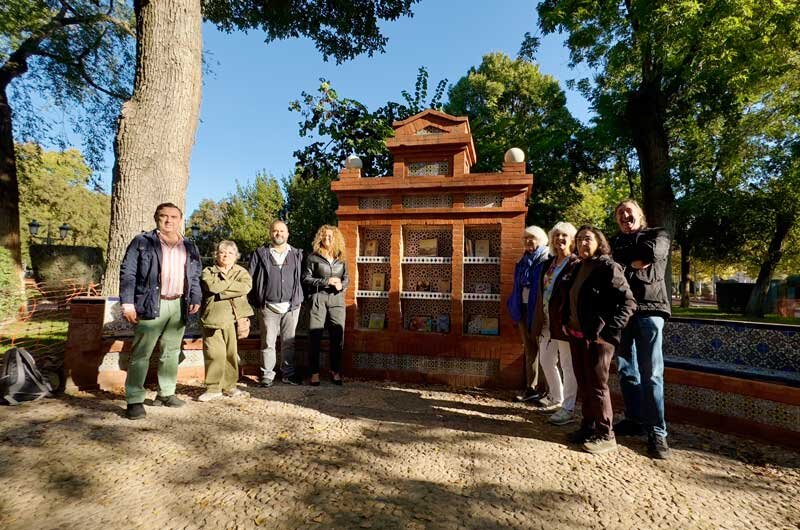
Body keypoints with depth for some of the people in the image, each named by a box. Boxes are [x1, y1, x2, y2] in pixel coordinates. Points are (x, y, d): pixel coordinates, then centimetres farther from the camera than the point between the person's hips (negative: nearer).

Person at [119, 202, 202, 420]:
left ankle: (166, 393, 24)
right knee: (141, 353, -3)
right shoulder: (142, 242, 1)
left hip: (178, 305, 5)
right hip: (151, 305, -4)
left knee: (171, 352, 12)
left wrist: (195, 298, 5)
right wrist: (127, 303, -11)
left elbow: (195, 277, 18)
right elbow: (127, 273, -4)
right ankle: (134, 401, 3)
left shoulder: (189, 247, 14)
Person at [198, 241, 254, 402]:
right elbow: (212, 286, -12)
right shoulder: (208, 272, 11)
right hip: (213, 317, -1)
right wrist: (231, 283, -3)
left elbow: (246, 287, -9)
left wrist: (221, 286, -9)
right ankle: (213, 388, 6)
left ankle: (229, 386, 19)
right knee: (214, 353, -4)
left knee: (232, 353, 6)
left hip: (233, 318, 1)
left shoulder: (241, 272, 13)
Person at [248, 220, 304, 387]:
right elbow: (251, 279, 5)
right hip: (268, 306, -1)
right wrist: (255, 301, -1)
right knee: (268, 342, 4)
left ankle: (288, 373, 18)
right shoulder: (260, 254, 7)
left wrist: (299, 299, 4)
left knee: (289, 342, 7)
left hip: (291, 306, 1)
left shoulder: (297, 255, 11)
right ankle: (267, 375, 14)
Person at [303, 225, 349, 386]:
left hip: (337, 300, 3)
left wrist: (341, 285, -8)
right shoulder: (313, 257, 2)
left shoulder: (341, 259, 13)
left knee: (337, 336, 3)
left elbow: (346, 278, 15)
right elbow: (306, 278, -3)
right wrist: (326, 281, -12)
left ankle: (335, 370, 17)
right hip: (318, 299, -3)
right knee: (314, 336, -1)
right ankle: (315, 372, 10)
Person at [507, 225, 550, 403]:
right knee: (529, 350, 12)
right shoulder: (523, 263, 13)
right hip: (524, 310, 7)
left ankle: (546, 389, 11)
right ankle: (531, 388, 21)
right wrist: (514, 308, 10)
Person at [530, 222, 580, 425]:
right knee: (546, 361, 15)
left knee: (568, 364, 2)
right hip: (547, 321, 8)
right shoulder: (547, 264, 15)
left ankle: (568, 409, 13)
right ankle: (558, 400, 32)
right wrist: (538, 323, 13)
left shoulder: (576, 264, -8)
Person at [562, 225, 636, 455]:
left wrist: (609, 332, -18)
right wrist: (566, 322, 14)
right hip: (576, 335, 7)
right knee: (583, 384, 15)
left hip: (597, 337, -7)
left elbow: (628, 303, -16)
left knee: (597, 385, 1)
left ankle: (605, 435, 15)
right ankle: (588, 427, 29)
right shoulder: (578, 268, 12)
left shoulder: (608, 267, -11)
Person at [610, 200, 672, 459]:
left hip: (648, 308, -4)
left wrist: (622, 257, 0)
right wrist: (634, 260, -5)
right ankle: (635, 420, 20)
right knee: (626, 370, 8)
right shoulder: (615, 241, 22)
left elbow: (651, 252, -12)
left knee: (651, 373, -6)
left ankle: (657, 432, 0)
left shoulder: (658, 234, 10)